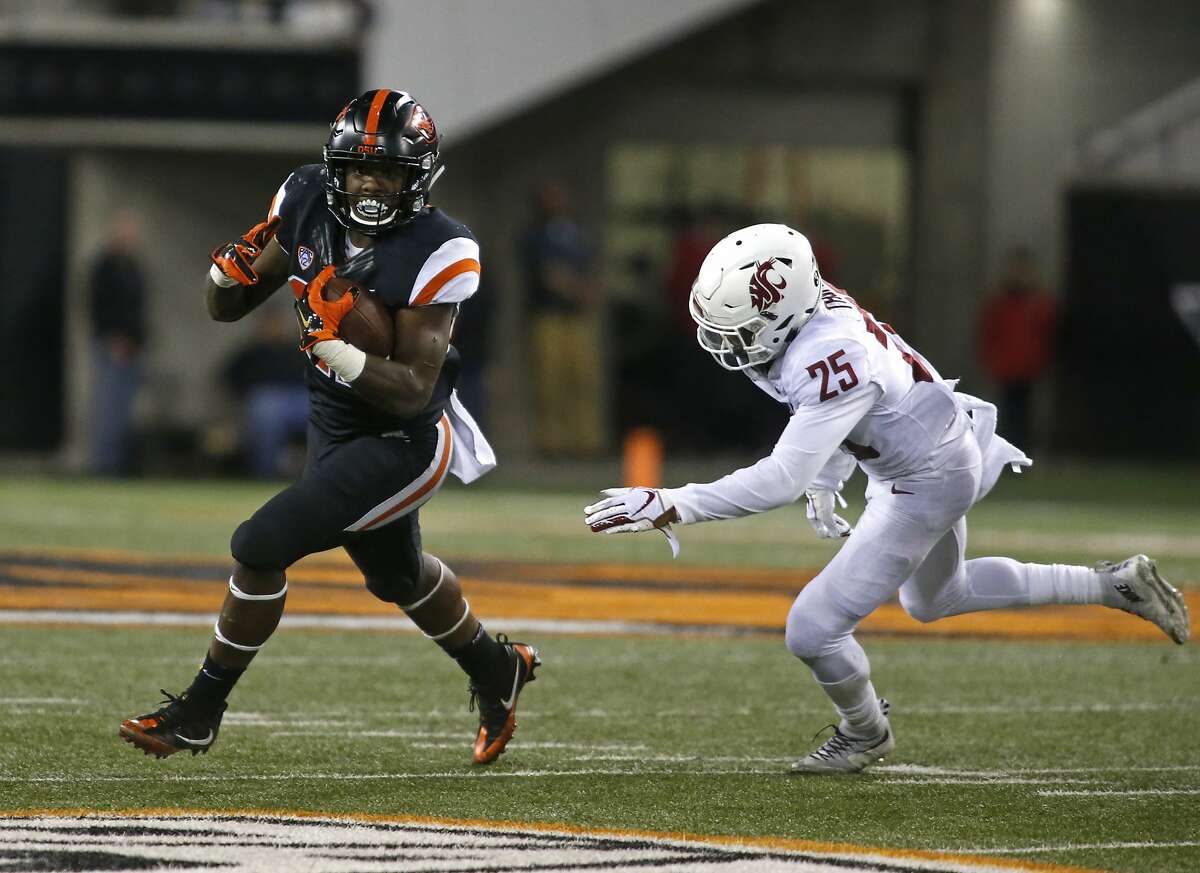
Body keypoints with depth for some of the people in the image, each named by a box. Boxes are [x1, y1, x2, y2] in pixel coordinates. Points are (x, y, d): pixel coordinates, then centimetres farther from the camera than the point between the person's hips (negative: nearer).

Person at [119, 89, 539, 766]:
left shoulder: (436, 253, -24)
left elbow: (413, 393, -26)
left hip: (404, 441, -8)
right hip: (335, 425, 8)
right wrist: (232, 270, -22)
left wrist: (335, 349, -39)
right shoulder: (307, 205, -9)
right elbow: (228, 308, 0)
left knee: (264, 545, -17)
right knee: (396, 575, 27)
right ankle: (497, 672, 54)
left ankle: (199, 714, -2)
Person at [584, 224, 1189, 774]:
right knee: (932, 601, 32)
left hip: (928, 484, -10)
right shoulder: (804, 310, -13)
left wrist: (672, 507, -43)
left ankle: (865, 734, 23)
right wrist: (824, 485, 10)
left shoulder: (834, 358, -39)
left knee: (814, 629, -9)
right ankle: (1115, 586, 39)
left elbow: (782, 479, -43)